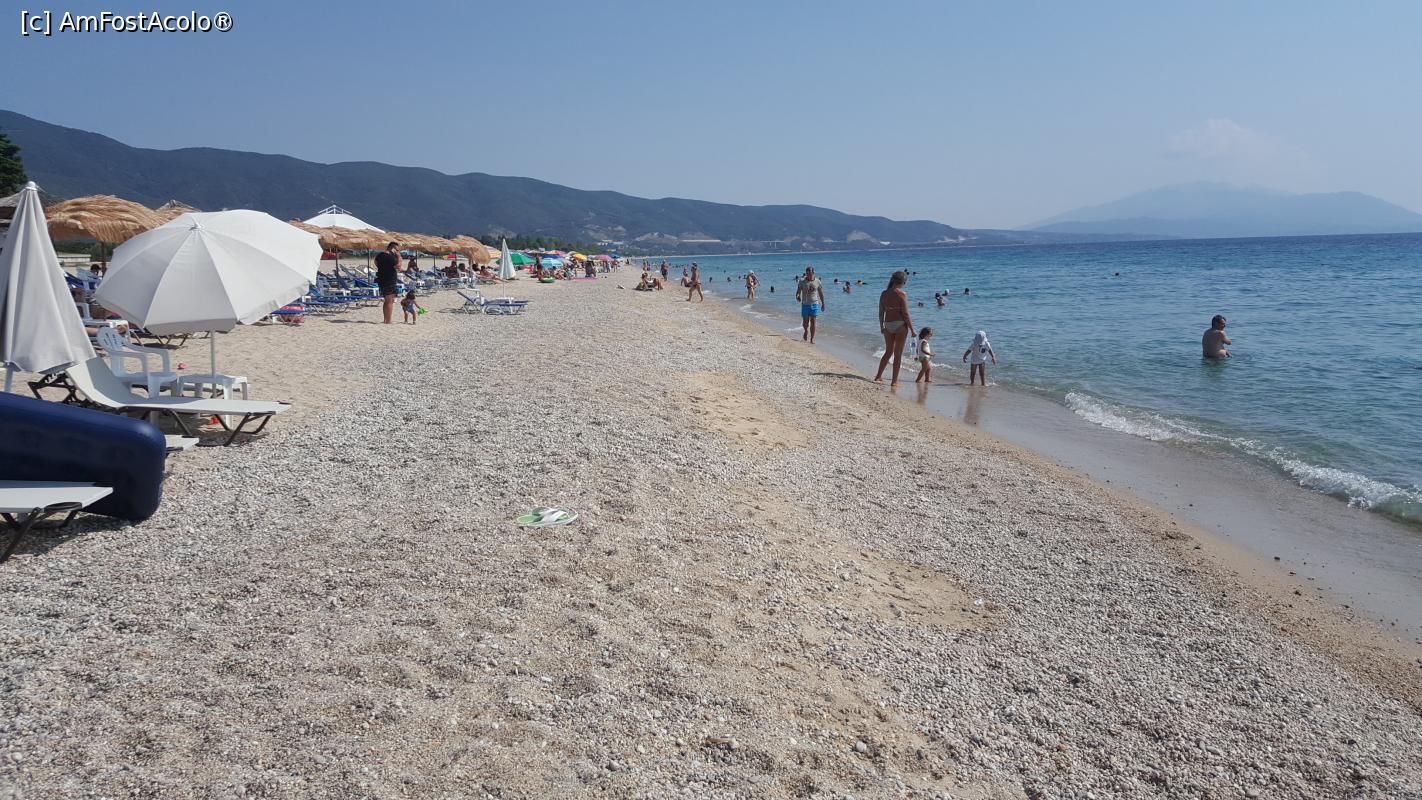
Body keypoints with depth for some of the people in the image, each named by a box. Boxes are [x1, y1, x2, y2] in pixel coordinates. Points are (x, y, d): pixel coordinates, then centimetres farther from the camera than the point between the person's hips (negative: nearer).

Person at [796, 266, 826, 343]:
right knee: (805, 323, 4)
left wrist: (823, 304, 12)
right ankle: (806, 331, 37)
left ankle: (812, 339, 2)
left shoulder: (817, 281, 2)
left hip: (815, 304, 0)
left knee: (813, 322, -4)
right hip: (805, 304, 0)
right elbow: (798, 291, -4)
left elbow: (821, 293, 10)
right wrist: (797, 296, -27)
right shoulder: (802, 281, -1)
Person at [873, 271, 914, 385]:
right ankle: (895, 381, 8)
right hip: (900, 325, -5)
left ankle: (878, 376, 20)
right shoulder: (902, 294, -14)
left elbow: (881, 312, 7)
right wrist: (912, 329, -6)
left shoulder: (884, 294, 2)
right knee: (898, 354, 5)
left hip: (888, 325, 5)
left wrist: (881, 327, 20)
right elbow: (905, 314, -13)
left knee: (888, 352, 20)